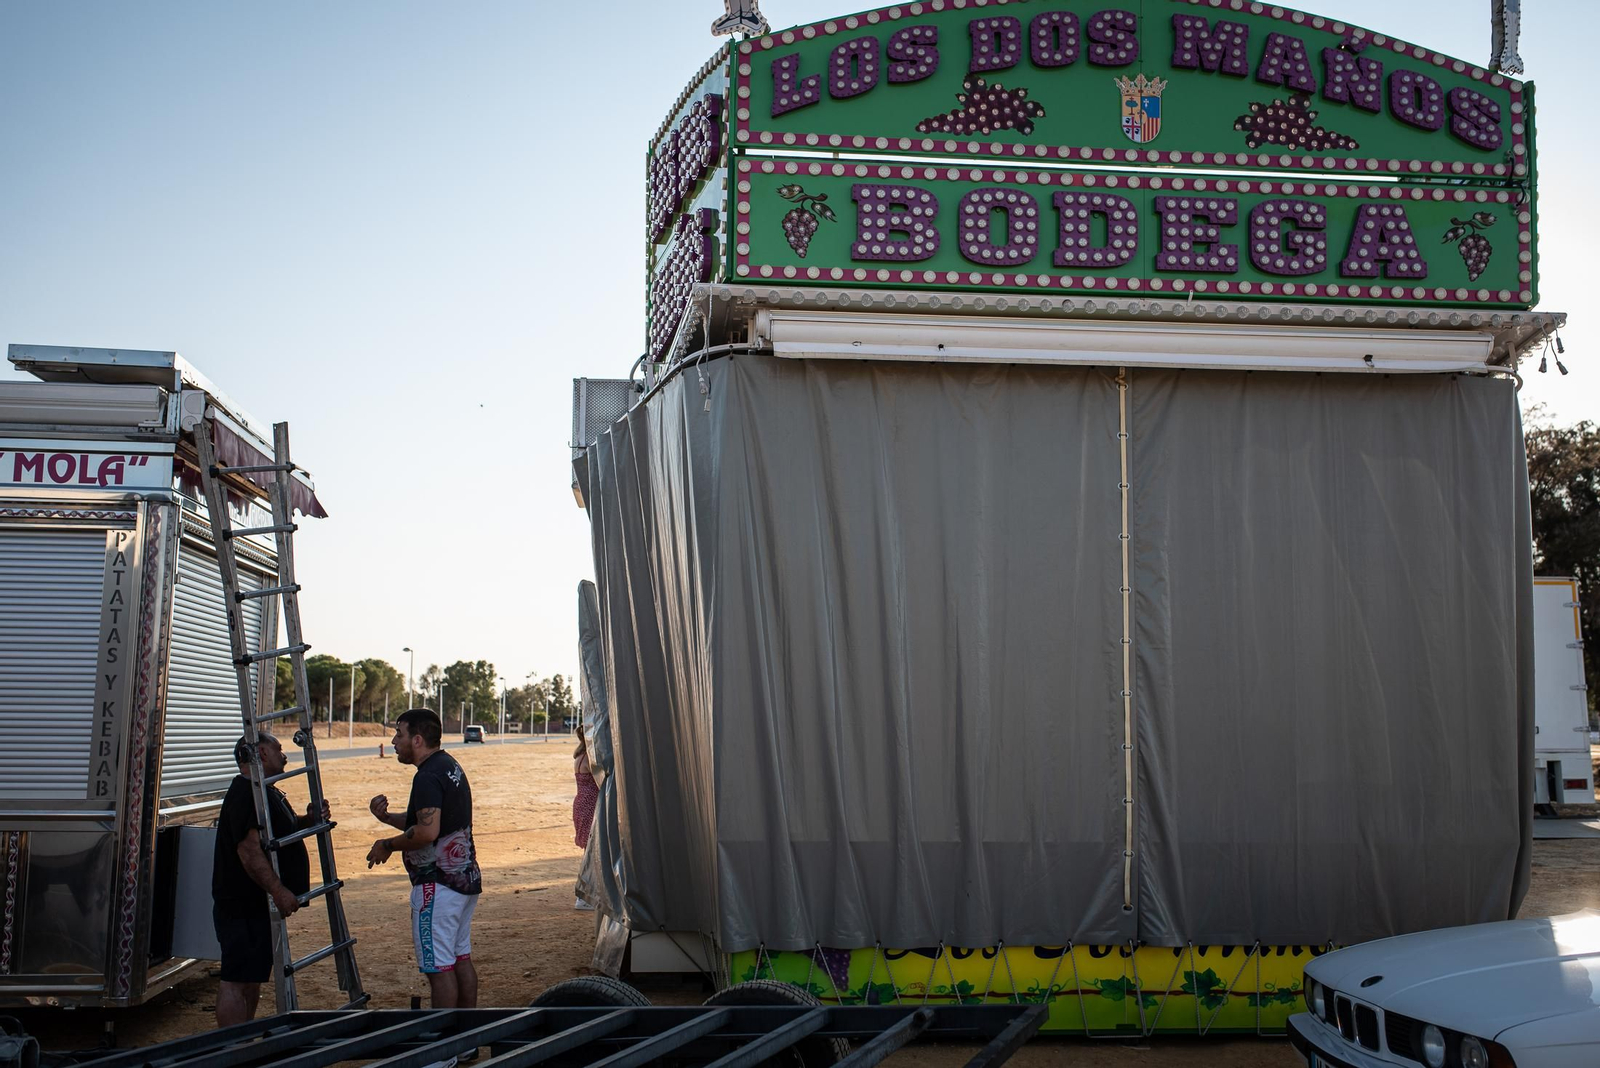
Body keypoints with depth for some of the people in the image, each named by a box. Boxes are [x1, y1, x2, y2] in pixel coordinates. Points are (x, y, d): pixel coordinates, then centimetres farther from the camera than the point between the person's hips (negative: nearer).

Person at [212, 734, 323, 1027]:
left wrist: (309, 820, 11)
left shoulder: (268, 793, 17)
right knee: (237, 981, -9)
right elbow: (249, 849, -28)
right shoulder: (245, 794, -18)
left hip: (260, 904, 11)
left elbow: (281, 831, 31)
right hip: (242, 906, -11)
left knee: (253, 979, 16)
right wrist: (278, 890, -33)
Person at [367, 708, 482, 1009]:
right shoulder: (450, 765, 15)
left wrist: (388, 845, -14)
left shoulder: (428, 776, -17)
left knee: (438, 967, -4)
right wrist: (387, 817, 9)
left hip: (438, 883, -10)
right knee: (461, 959, 16)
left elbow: (427, 832, -29)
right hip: (465, 879, 10)